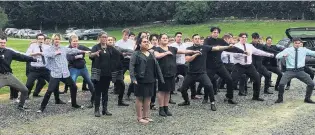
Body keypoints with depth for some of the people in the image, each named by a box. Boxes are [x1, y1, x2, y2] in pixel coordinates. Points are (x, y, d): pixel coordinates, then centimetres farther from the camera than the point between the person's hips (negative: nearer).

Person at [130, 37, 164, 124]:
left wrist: (160, 78, 9)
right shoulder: (136, 54, -5)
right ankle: (139, 117, 10)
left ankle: (146, 116, 21)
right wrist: (133, 78, -22)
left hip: (150, 80, 6)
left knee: (148, 98, 11)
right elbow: (131, 66, -12)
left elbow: (156, 66, 15)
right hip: (140, 80, -6)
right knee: (140, 98, 2)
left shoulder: (151, 54, 14)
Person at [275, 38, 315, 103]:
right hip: (290, 71, -2)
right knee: (281, 84, -19)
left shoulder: (304, 50, 5)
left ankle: (307, 99, 17)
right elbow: (277, 56, -11)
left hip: (300, 71, 2)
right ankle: (280, 98, 6)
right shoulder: (287, 50, -2)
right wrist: (283, 55, -32)